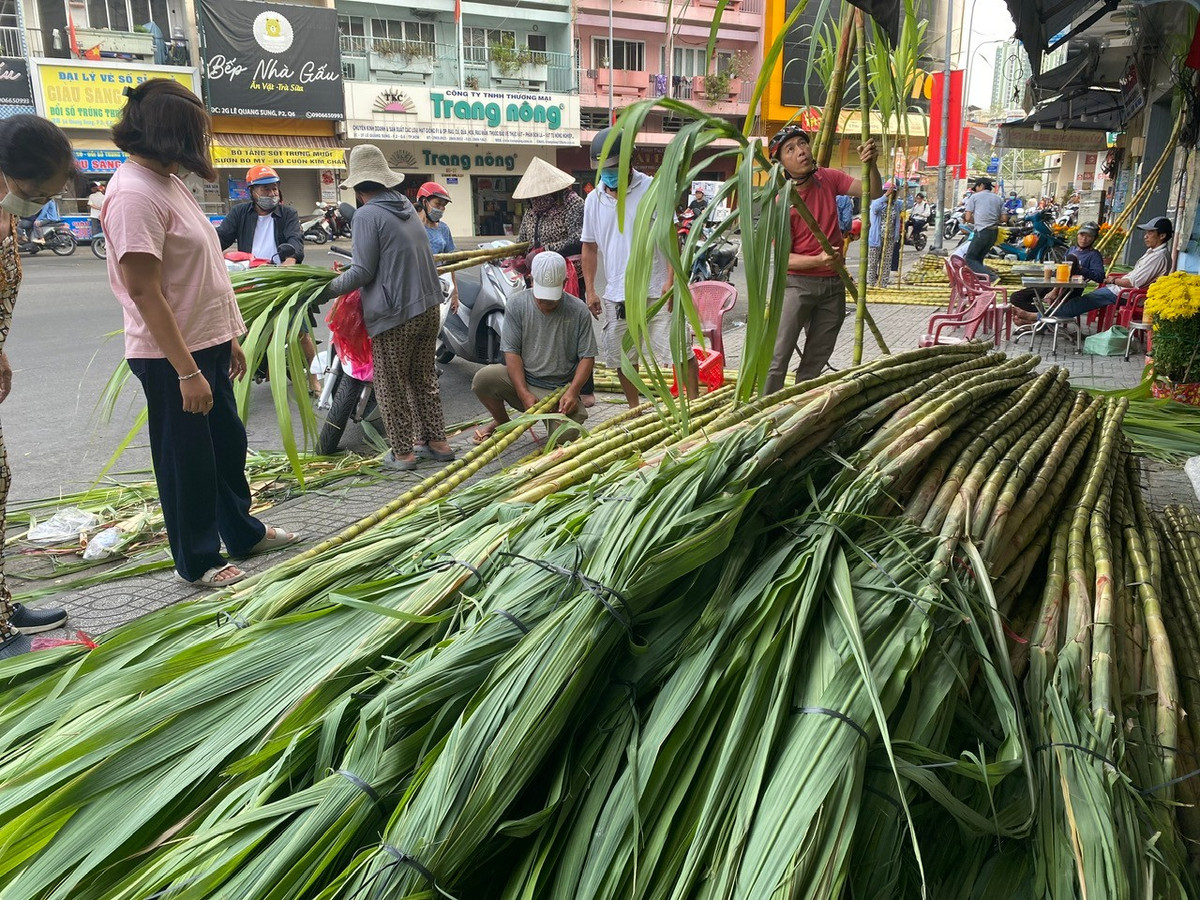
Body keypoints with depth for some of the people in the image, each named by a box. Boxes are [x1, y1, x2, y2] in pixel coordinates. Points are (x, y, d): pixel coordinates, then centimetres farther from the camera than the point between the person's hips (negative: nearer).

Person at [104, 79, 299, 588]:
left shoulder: (167, 182, 11)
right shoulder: (134, 194, -20)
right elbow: (145, 293, -23)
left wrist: (228, 337, 17)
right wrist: (187, 372, -23)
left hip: (207, 345, 10)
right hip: (171, 357, -9)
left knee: (228, 444, 21)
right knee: (187, 460, 5)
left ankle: (242, 532, 39)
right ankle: (198, 561, 22)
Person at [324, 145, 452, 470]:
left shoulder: (367, 214, -12)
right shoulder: (405, 205, 12)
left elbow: (362, 272, -13)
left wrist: (325, 290, -3)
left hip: (395, 314, -8)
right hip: (429, 306, 8)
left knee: (392, 386, 5)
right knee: (424, 377, 17)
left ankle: (402, 451, 11)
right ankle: (435, 440, 23)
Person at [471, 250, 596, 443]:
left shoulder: (578, 311, -5)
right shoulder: (517, 304, -3)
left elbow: (587, 357, -3)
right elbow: (512, 352, -7)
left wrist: (572, 392, -20)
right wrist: (524, 394, -19)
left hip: (561, 389, -1)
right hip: (522, 381, 1)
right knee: (483, 378, -26)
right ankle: (502, 422, 8)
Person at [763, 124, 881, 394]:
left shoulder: (828, 179, -2)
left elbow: (873, 192, 0)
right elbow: (783, 258, -17)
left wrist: (870, 164, -20)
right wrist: (819, 260, -33)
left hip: (833, 283, 5)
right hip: (797, 283, -5)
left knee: (816, 361, 13)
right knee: (778, 358, -12)